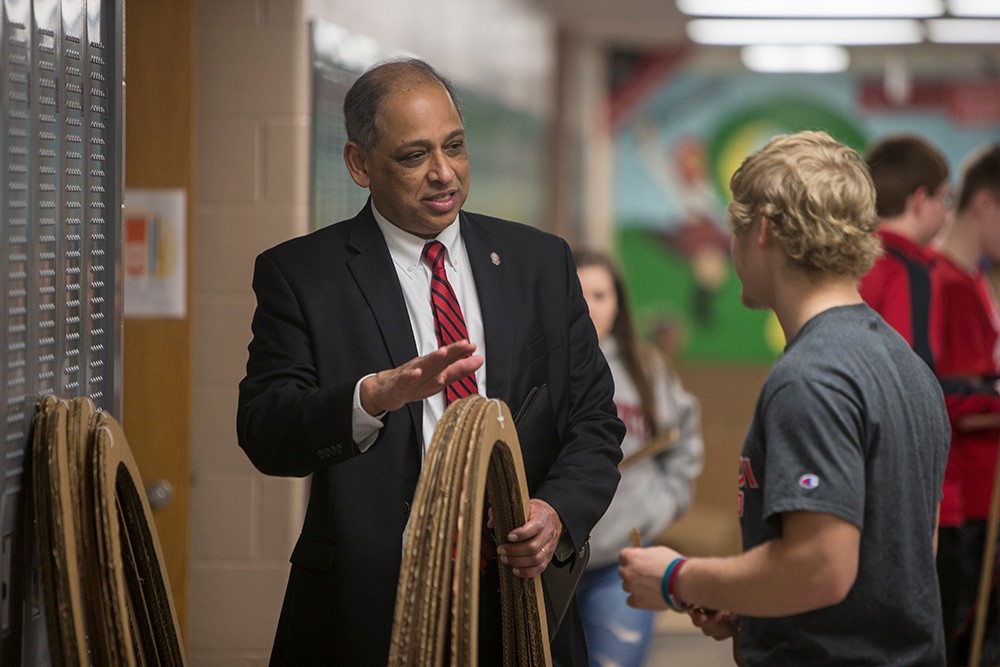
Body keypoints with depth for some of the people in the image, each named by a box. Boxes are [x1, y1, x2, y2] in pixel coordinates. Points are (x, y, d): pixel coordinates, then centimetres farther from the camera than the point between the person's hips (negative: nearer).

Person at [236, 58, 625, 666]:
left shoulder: (541, 261, 8)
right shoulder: (298, 274, -2)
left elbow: (593, 419, 8)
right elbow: (264, 436, -13)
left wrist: (558, 513, -12)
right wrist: (377, 394, -31)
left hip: (518, 593, 3)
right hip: (368, 610, -3)